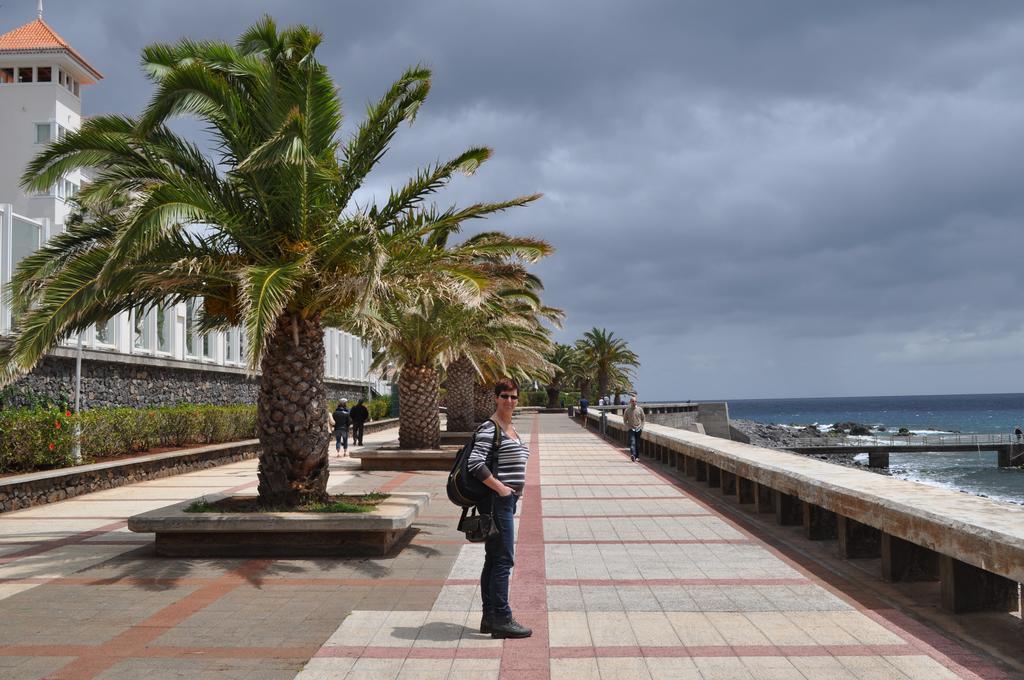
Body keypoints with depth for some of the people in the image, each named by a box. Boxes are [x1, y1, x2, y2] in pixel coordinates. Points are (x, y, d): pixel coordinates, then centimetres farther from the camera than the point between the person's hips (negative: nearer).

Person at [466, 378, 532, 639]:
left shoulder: (512, 429, 16)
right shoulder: (489, 428, -14)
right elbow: (475, 463, -24)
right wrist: (500, 488, -20)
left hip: (508, 499, 10)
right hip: (496, 500, -10)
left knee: (494, 559, 12)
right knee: (503, 559, -7)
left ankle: (489, 618, 19)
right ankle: (502, 620, -2)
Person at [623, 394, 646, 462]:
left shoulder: (640, 409, 3)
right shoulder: (627, 410, -1)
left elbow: (643, 419, 11)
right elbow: (625, 420, 6)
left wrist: (641, 426, 1)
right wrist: (629, 426, -5)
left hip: (639, 429, 2)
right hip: (631, 429, -2)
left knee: (638, 444, 8)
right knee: (632, 442, -18)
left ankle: (637, 457, 19)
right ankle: (633, 455, -34)